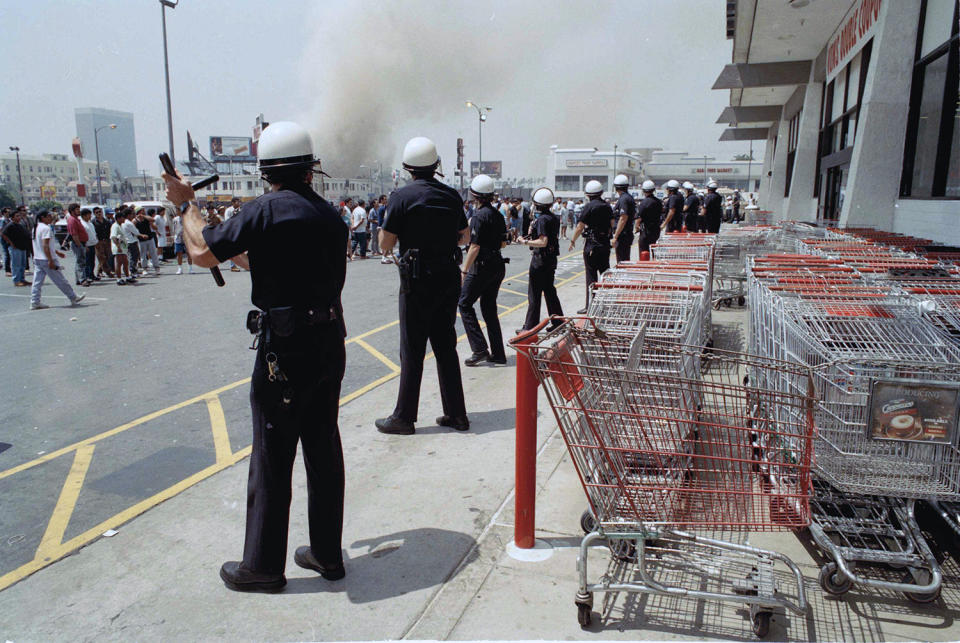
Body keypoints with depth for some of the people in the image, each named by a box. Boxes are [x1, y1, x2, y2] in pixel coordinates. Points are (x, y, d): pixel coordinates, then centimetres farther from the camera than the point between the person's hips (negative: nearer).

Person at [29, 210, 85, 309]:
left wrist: (57, 252, 31)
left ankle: (34, 302, 7)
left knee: (37, 282, 7)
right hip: (46, 260, -9)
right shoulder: (46, 228, -15)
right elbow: (45, 246, -21)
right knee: (61, 281, 1)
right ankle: (74, 298, 11)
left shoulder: (36, 228, 16)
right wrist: (51, 261, -22)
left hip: (37, 259, 9)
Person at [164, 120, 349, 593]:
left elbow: (203, 252, -4)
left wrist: (187, 205, 12)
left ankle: (263, 566, 20)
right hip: (329, 345, 7)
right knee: (324, 451, 14)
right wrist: (241, 254, 32)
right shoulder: (330, 215, 9)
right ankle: (327, 553, 27)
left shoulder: (267, 210, -12)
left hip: (284, 350, -7)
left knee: (272, 458, 5)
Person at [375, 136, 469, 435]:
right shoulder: (452, 195, 7)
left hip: (417, 279, -5)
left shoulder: (402, 196, -10)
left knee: (412, 349, 2)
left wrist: (385, 224, 11)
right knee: (446, 346, 13)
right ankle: (456, 414, 18)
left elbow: (386, 244, -7)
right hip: (449, 276, 5)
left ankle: (403, 417, 10)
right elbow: (465, 237, 18)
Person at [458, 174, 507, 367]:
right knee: (489, 308, 14)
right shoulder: (497, 215, 10)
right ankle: (498, 354, 15)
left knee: (465, 303, 3)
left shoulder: (478, 216, -15)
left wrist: (464, 271, -16)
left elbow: (475, 247, -19)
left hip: (482, 266, -8)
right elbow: (503, 243, 16)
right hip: (498, 265, 8)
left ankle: (480, 349, -4)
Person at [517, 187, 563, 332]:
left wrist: (525, 242, -16)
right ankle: (558, 323, 25)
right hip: (552, 259, 9)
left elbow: (543, 242, -24)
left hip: (540, 259, -9)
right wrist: (533, 232, 13)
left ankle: (530, 327, 5)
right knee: (549, 291, 18)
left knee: (534, 294, -1)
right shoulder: (554, 217, 8)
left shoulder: (542, 219, -18)